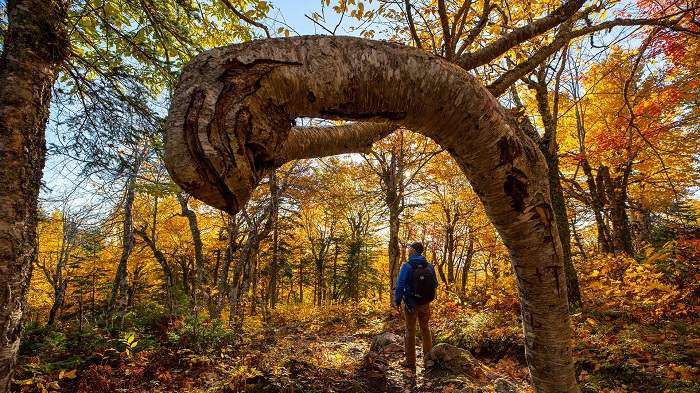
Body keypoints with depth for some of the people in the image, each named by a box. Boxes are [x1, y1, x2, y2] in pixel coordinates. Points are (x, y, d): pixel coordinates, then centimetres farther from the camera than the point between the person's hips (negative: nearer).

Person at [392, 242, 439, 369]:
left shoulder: (407, 266, -17)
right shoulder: (429, 266, -4)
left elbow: (400, 286, -17)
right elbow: (435, 285, 5)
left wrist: (397, 302, -6)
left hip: (411, 304, -4)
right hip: (425, 304, 4)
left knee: (410, 332, 9)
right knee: (425, 330, 19)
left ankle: (410, 362, 19)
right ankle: (428, 359, 23)